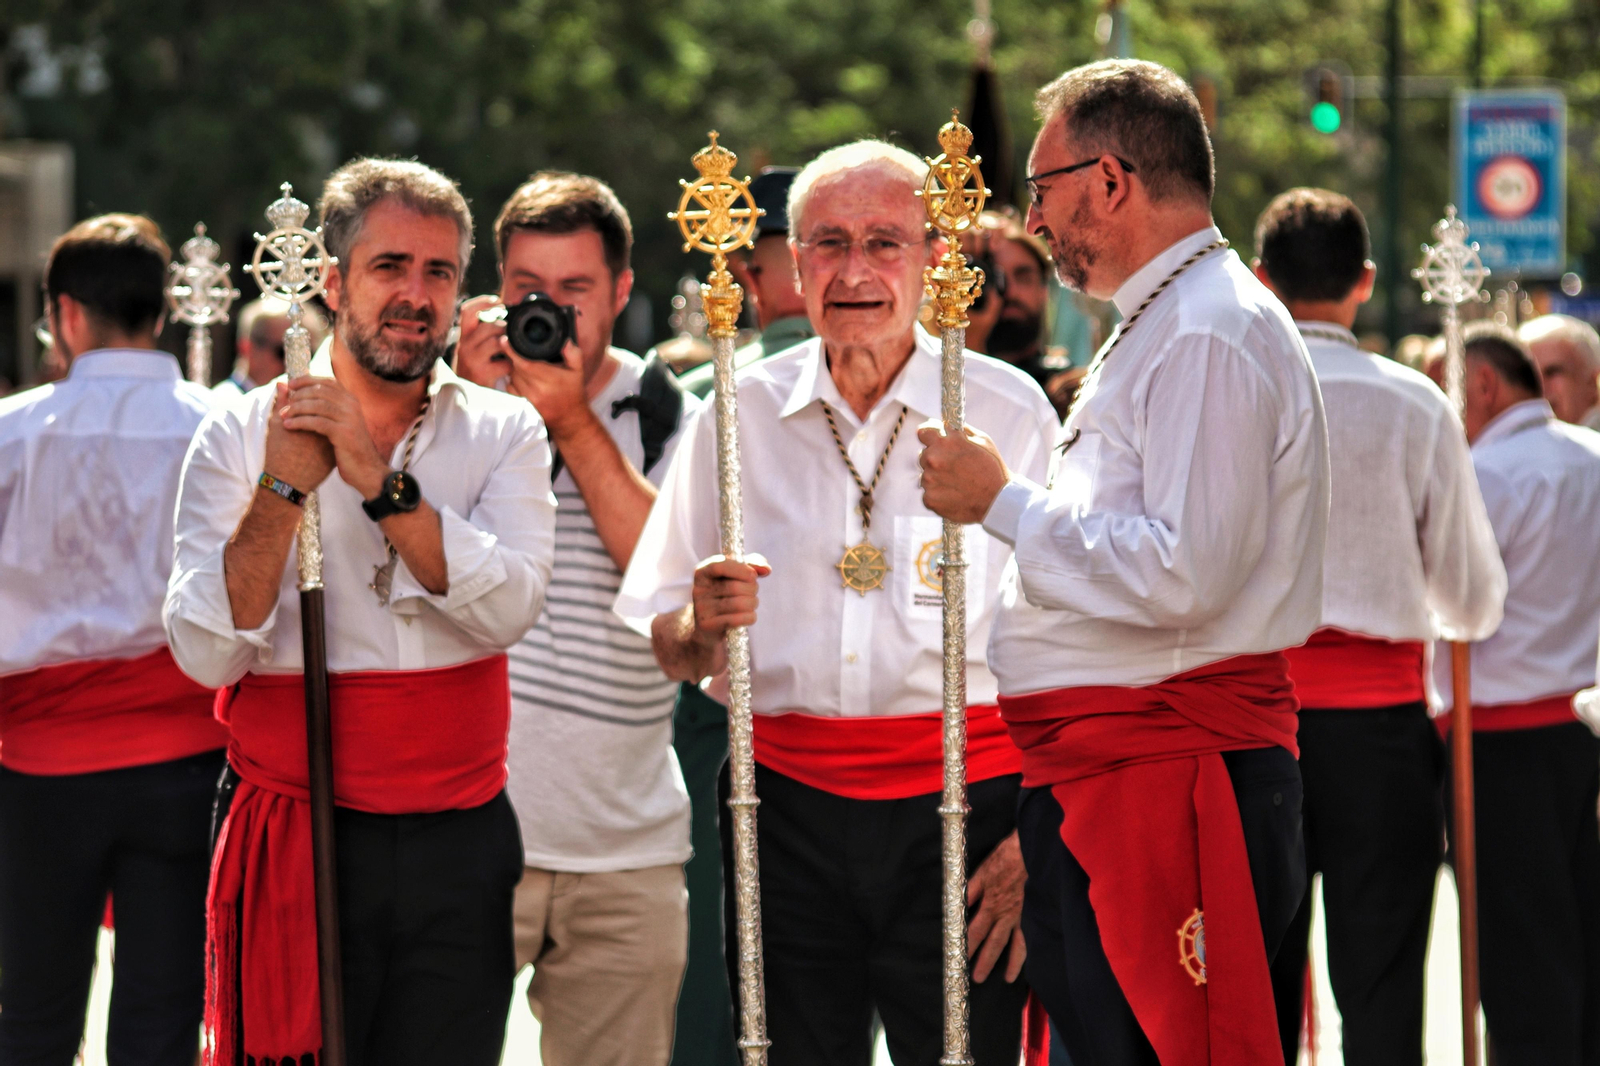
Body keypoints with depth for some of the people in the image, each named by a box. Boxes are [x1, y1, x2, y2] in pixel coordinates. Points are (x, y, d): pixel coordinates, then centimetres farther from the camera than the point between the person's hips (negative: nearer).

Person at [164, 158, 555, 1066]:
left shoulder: (503, 432, 6)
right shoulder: (242, 436, 1)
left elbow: (508, 609, -11)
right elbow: (208, 654, -9)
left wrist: (381, 480, -19)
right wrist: (283, 490, -18)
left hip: (459, 845, 2)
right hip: (293, 845, -2)